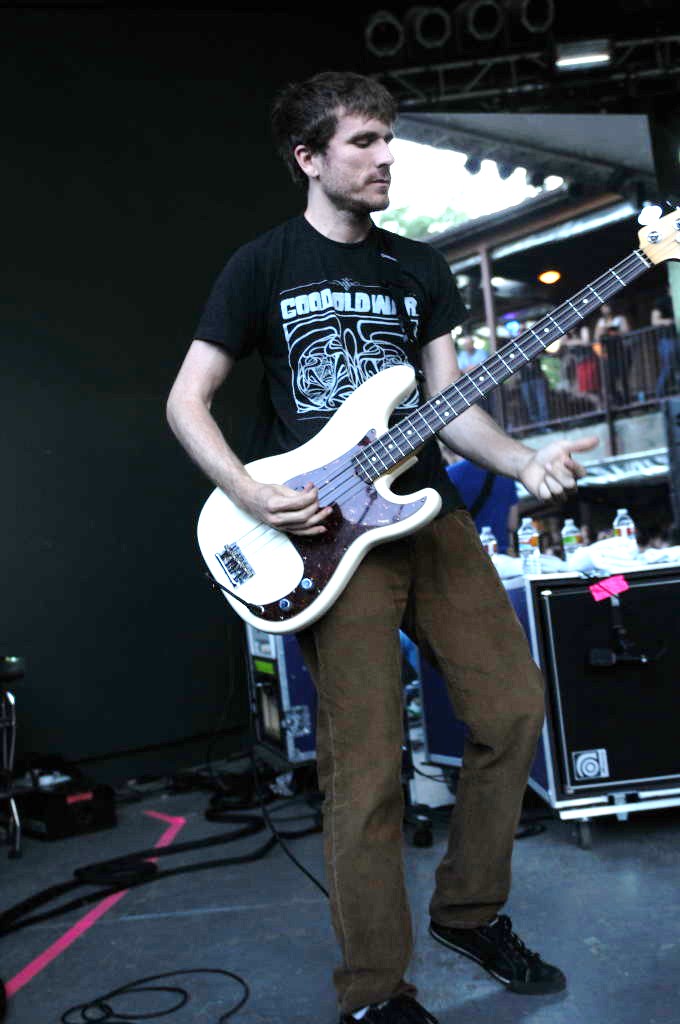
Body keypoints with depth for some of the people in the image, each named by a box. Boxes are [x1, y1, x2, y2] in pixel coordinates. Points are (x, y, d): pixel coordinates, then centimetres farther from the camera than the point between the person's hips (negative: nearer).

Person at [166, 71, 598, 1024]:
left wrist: (524, 460, -9)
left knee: (514, 704, 4)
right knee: (367, 767, -5)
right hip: (328, 531, -5)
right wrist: (252, 496, -15)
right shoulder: (262, 265, 1)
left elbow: (450, 402, 9)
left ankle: (469, 910, 25)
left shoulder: (419, 267, 14)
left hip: (431, 511, 6)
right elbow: (187, 399, 0)